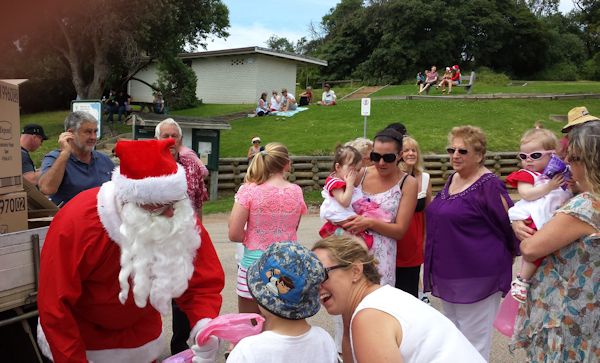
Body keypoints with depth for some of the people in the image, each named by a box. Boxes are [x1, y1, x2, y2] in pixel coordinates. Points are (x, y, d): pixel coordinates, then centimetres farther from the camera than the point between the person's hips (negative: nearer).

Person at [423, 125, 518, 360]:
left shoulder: (489, 186, -17)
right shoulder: (452, 179, 7)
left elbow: (509, 225, -12)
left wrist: (504, 259, 0)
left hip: (475, 279, -8)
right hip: (447, 274, 8)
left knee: (473, 345, 5)